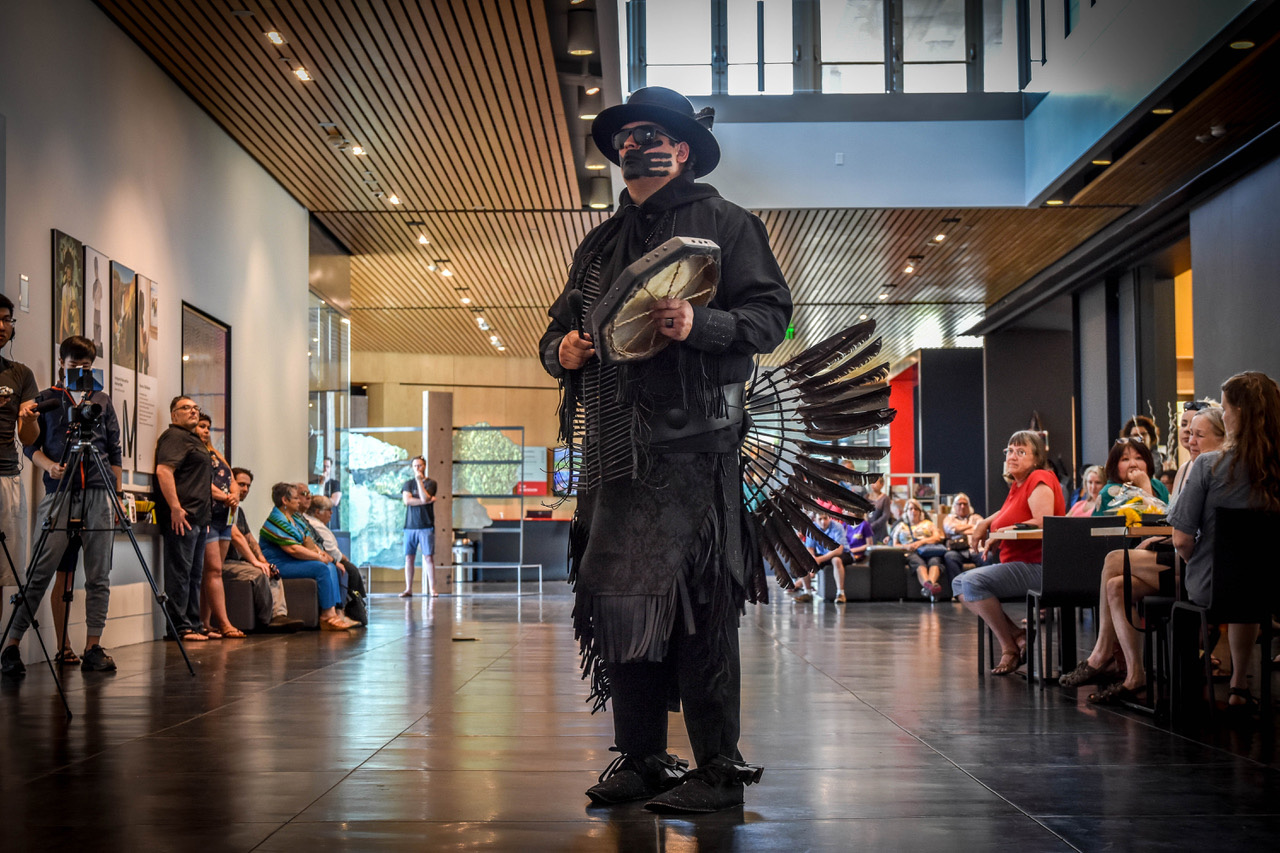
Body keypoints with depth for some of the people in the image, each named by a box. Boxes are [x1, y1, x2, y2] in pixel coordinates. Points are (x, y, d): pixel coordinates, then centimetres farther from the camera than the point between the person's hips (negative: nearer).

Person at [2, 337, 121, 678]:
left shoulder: (102, 401, 18)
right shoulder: (45, 400, 13)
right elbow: (32, 445, 9)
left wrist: (116, 495, 12)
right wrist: (49, 465, -11)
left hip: (99, 494, 2)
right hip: (59, 492, -2)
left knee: (98, 575, -1)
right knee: (42, 570, -10)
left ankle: (93, 647, 1)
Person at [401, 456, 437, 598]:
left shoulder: (431, 483, 4)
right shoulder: (408, 483, 13)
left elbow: (425, 497, -13)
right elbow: (407, 500, -3)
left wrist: (419, 480, -11)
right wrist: (426, 501, -8)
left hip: (426, 526, -3)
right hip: (410, 526, 3)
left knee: (429, 557, -6)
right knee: (409, 558, 2)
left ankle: (432, 589, -5)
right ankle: (408, 589, 7)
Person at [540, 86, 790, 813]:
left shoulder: (723, 223, 5)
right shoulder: (599, 244, 24)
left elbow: (770, 314, -4)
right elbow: (560, 325, 29)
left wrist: (698, 324, -21)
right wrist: (561, 350, 5)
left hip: (694, 446, -6)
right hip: (614, 449, 6)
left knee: (698, 604, -7)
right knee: (615, 600, 6)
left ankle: (719, 770, 1)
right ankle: (641, 760, 17)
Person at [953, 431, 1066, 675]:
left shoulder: (1040, 479, -12)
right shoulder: (1017, 484, 17)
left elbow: (1042, 522, -26)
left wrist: (1000, 533, -18)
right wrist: (985, 523, 18)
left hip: (1036, 566, -11)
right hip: (1015, 563, 11)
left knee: (973, 582, -26)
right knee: (958, 583, 8)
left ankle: (1010, 648, -13)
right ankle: (1017, 635, -1)